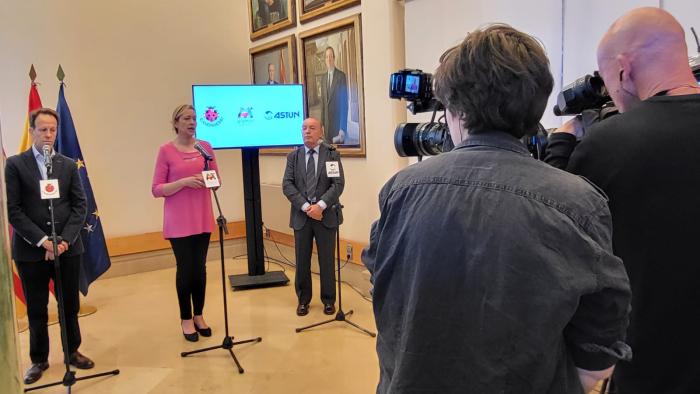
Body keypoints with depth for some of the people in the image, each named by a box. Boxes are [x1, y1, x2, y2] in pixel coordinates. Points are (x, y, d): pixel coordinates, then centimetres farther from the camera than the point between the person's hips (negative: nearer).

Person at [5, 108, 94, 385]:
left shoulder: (68, 165, 8)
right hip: (31, 249, -2)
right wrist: (42, 240, -15)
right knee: (36, 309, 9)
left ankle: (72, 352, 28)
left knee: (70, 305, 11)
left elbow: (80, 205, 3)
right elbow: (13, 210, -6)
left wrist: (65, 240, -10)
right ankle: (39, 359, 25)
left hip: (68, 247, 2)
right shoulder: (15, 164, 0)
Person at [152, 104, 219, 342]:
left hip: (202, 218, 4)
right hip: (178, 221, -3)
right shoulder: (166, 150, -6)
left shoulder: (206, 146, 5)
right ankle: (186, 319, 18)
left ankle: (198, 315, 24)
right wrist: (184, 182, -21)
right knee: (185, 268, 3)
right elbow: (156, 189, -8)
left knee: (200, 267, 9)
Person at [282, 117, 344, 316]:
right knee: (302, 260, 7)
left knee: (326, 260, 6)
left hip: (326, 214, -1)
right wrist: (306, 207, -14)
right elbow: (287, 185, -2)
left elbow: (338, 184, -7)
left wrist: (320, 205, -19)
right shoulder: (293, 156, 8)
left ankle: (328, 300, 20)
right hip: (301, 215, 2)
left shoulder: (332, 155, 3)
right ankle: (303, 300, 22)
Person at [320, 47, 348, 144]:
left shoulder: (341, 76, -5)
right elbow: (322, 102, 15)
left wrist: (343, 127, -13)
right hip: (327, 123, 5)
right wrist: (322, 124, 8)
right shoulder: (323, 79, 13)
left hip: (338, 121, -5)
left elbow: (344, 102, -8)